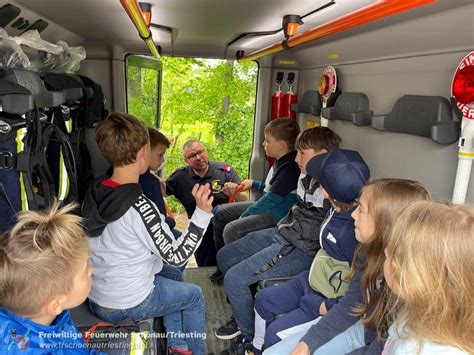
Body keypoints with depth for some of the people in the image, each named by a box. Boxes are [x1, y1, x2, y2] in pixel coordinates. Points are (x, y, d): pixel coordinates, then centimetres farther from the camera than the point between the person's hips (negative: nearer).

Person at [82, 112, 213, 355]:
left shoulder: (94, 193, -7)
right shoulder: (139, 207, -30)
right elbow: (176, 257, -22)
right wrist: (202, 213, -27)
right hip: (128, 305, -7)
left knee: (170, 273, 26)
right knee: (194, 295, 16)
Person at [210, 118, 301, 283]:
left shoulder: (290, 167, -23)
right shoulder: (281, 161, 10)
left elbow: (272, 199, -23)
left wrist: (244, 216, -15)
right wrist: (253, 183, 16)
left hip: (278, 215, -11)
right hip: (266, 205, 11)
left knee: (232, 230, -27)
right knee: (219, 213, 9)